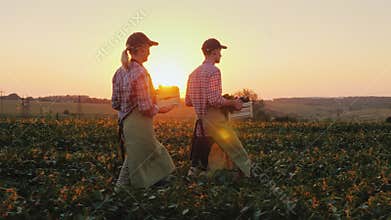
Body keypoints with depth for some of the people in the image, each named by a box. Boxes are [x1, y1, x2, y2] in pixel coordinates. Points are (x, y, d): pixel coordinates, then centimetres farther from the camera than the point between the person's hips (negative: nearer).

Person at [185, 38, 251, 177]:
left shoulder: (194, 73, 13)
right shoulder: (213, 71, -12)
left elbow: (187, 102, 17)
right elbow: (215, 100, -21)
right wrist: (233, 103, -7)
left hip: (200, 123, 8)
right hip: (214, 121, -8)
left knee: (199, 162, 13)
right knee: (237, 154, 2)